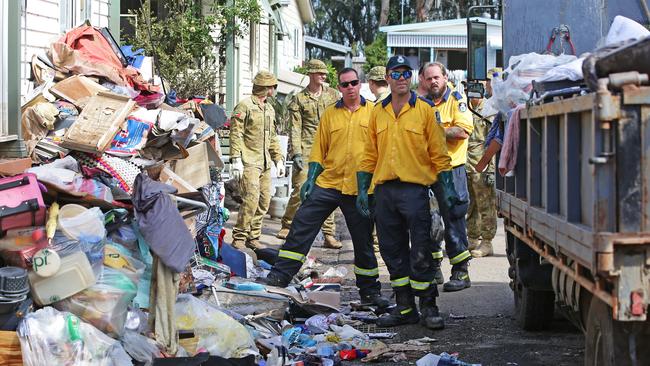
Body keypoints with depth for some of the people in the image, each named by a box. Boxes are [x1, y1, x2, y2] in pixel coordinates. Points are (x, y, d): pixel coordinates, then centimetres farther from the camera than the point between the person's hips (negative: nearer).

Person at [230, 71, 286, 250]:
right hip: (249, 162, -8)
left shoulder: (270, 109, 20)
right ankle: (238, 237, -9)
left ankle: (253, 237, 13)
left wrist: (278, 160, 19)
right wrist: (236, 160, -17)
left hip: (265, 163, 8)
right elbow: (236, 134, -10)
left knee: (264, 202, 5)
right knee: (251, 199, -16)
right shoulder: (244, 106, -6)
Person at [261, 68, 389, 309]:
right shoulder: (330, 114, 8)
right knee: (301, 227, -5)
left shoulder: (373, 112, 1)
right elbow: (319, 149, 11)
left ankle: (370, 290, 19)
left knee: (363, 241, 8)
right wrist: (311, 179, 3)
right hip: (327, 183, 2)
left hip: (359, 189, -2)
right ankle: (280, 275, 0)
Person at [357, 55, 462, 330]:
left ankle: (428, 307, 4)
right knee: (393, 252, 8)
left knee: (421, 253, -5)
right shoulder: (378, 113, 13)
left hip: (415, 188, -4)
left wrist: (447, 189, -4)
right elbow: (370, 155, 16)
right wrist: (362, 190, 10)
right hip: (384, 190, 4)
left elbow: (439, 154, 1)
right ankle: (404, 307, 16)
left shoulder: (425, 110, 1)